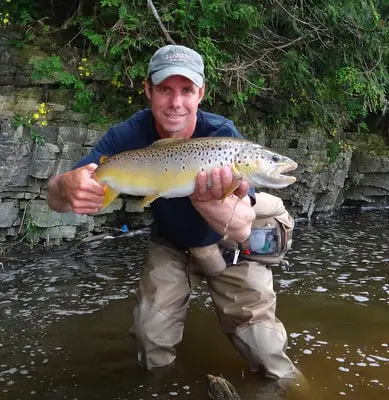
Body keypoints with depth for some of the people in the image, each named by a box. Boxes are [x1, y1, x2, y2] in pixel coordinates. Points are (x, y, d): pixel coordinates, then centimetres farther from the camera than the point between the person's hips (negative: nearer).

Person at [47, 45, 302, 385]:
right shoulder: (130, 135, -24)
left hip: (226, 243, -2)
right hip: (171, 244, 2)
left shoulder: (223, 135, -30)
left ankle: (282, 384, 27)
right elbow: (55, 198, -26)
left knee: (262, 345, -8)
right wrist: (68, 186, -53)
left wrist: (210, 201, -62)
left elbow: (242, 230, -39)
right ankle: (158, 384, 31)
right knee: (152, 339, -4)